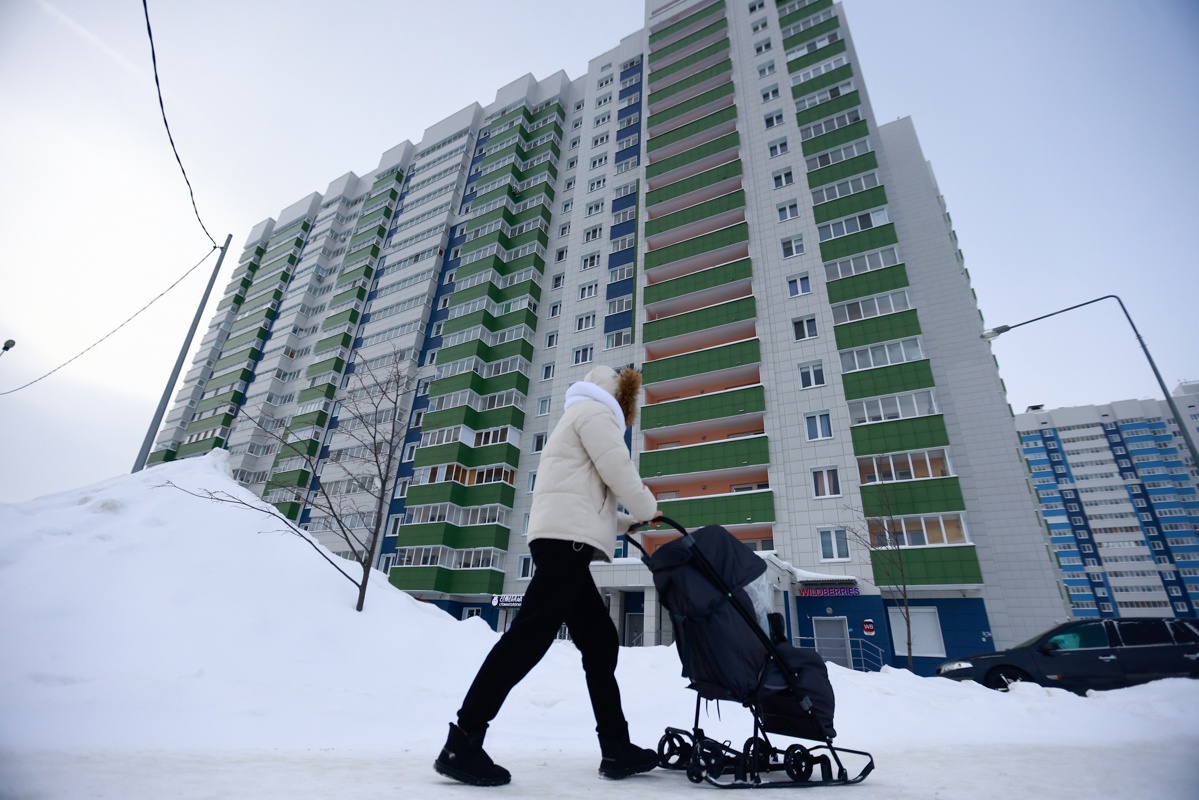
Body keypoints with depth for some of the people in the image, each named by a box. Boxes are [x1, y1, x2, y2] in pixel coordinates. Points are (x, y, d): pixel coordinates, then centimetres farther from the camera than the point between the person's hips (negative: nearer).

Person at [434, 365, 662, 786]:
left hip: (561, 538, 11)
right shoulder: (595, 411, 4)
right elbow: (620, 474, -8)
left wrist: (630, 523, 26)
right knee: (531, 634, -13)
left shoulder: (577, 420, 34)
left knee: (599, 641, 9)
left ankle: (616, 748, 13)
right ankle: (462, 743, -9)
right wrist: (649, 510, 10)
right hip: (567, 538, -11)